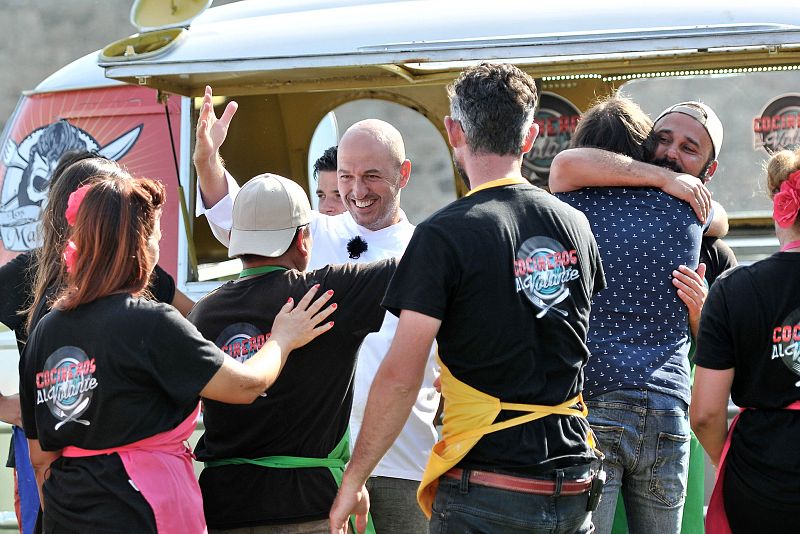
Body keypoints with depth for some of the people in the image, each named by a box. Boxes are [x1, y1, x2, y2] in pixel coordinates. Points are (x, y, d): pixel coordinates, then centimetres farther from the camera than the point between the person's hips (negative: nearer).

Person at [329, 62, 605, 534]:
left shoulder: (444, 235, -11)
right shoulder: (575, 225, 7)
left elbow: (400, 376, -15)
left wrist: (353, 481, -6)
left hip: (485, 492, -5)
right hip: (572, 486, 5)